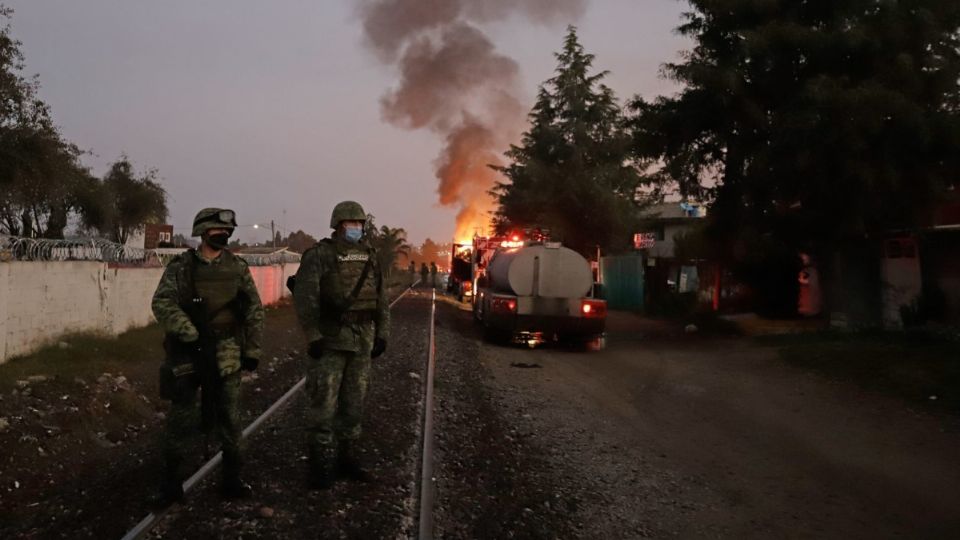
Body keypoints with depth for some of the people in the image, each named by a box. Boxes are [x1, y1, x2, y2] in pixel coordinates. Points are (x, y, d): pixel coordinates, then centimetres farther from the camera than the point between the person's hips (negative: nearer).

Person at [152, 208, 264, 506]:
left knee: (230, 418, 8)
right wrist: (188, 333, -23)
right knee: (181, 418, 4)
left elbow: (254, 310, 7)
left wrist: (252, 350, 4)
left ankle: (231, 479, 20)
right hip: (187, 352, -2)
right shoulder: (180, 266, -1)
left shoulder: (238, 267, 4)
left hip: (226, 354, 2)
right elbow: (162, 303, -12)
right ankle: (171, 482, 18)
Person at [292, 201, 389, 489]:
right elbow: (305, 298, -12)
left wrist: (382, 333, 9)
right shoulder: (319, 255, -6)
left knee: (354, 403, 12)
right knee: (324, 403, -3)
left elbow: (381, 298, 14)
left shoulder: (369, 256, 11)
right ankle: (321, 465, 6)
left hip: (362, 342, 6)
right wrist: (312, 336, -17)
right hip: (330, 340, -5)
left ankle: (347, 458, 23)